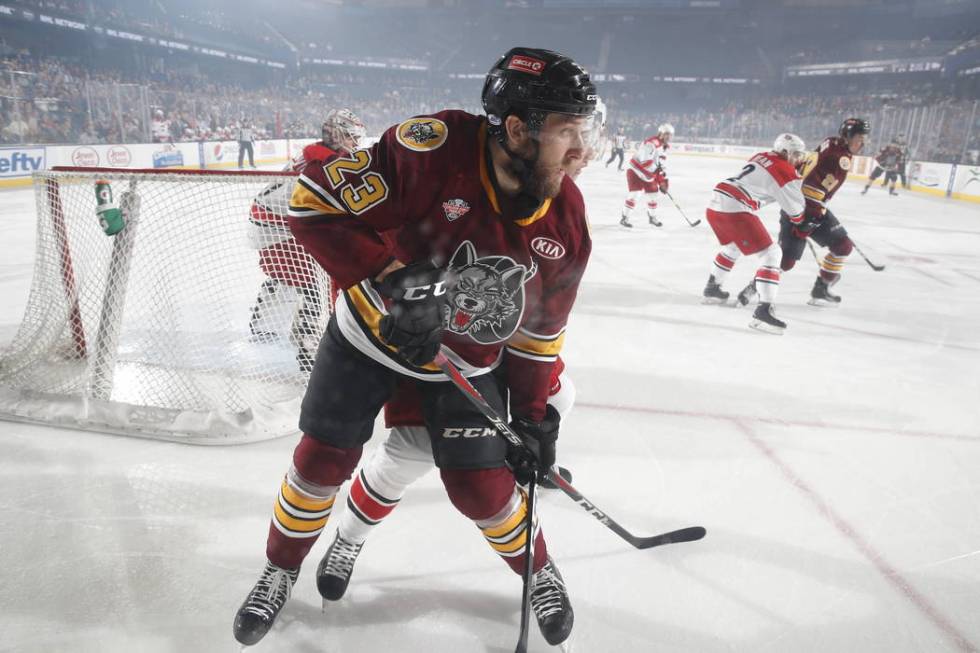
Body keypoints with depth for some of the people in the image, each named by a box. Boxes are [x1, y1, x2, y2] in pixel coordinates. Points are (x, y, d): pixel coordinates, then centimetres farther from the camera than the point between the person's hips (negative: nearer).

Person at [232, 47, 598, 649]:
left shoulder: (566, 222, -14)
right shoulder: (434, 148, -30)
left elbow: (539, 330, -2)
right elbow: (316, 201, -25)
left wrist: (534, 416, 2)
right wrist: (392, 277, -33)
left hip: (467, 361, 2)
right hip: (371, 329, -1)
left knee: (482, 487, 1)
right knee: (323, 460, 5)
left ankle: (539, 570, 33)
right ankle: (281, 572, 35)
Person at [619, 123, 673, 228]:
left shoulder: (665, 146, 6)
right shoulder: (652, 143, -26)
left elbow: (662, 164, 11)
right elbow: (645, 160, -34)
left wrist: (664, 180, 3)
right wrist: (659, 173, -27)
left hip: (649, 173, 9)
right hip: (635, 170, -9)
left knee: (652, 194, 11)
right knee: (635, 193, -17)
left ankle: (652, 217, 29)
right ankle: (624, 218, -8)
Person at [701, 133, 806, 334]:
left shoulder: (762, 156, 19)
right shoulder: (785, 172, -3)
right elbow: (796, 211, 4)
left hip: (715, 203, 9)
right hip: (735, 211, -9)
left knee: (733, 246, 34)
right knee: (771, 253, -5)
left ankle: (712, 288, 46)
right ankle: (763, 310, -16)